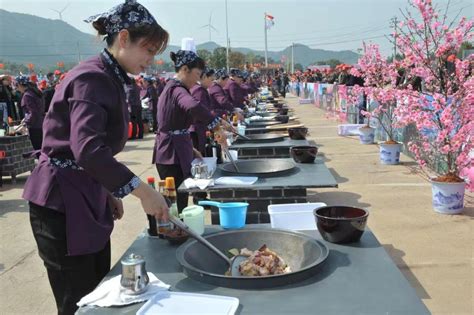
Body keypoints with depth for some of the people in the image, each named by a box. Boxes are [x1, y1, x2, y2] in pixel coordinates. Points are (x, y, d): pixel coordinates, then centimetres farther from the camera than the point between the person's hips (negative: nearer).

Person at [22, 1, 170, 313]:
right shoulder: (92, 79, -19)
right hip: (62, 204, -10)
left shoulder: (110, 80, 12)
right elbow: (88, 150, -33)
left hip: (86, 200, 10)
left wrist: (107, 192, 13)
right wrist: (142, 190, -33)